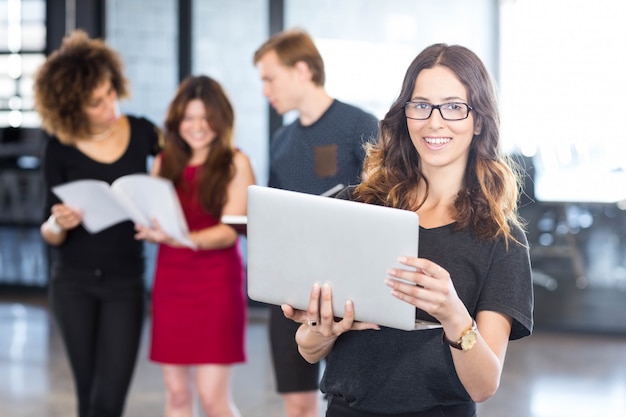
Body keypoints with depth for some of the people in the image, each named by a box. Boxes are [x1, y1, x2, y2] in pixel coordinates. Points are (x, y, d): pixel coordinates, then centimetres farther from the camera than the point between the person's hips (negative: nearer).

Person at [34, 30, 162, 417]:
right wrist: (58, 224, -23)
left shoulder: (142, 133, -4)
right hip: (74, 282, 1)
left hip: (125, 283, -1)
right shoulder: (61, 149, -5)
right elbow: (50, 235, 0)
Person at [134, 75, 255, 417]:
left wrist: (184, 240, -28)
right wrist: (153, 231, -13)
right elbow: (154, 225, 11)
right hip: (170, 283, 4)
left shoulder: (235, 163, -1)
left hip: (216, 285, -4)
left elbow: (230, 231, -10)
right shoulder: (164, 163, 10)